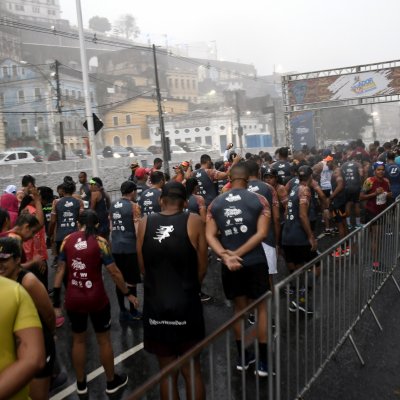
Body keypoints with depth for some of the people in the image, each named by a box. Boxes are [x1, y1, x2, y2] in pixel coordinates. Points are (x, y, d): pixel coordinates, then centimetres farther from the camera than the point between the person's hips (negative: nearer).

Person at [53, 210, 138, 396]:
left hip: (73, 299, 4)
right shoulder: (100, 242, -11)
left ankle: (81, 383, 35)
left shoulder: (67, 240, -1)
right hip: (96, 299, -3)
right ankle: (112, 382, 30)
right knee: (104, 340, 14)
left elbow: (60, 269, 3)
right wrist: (127, 293, -1)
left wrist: (56, 295, 11)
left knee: (78, 340, 21)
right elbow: (114, 272, -12)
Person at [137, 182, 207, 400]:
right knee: (192, 370, 16)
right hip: (186, 306, -2)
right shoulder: (194, 221, -8)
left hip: (155, 306, 2)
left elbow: (143, 267, 6)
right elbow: (202, 268, -2)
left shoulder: (144, 223, -2)